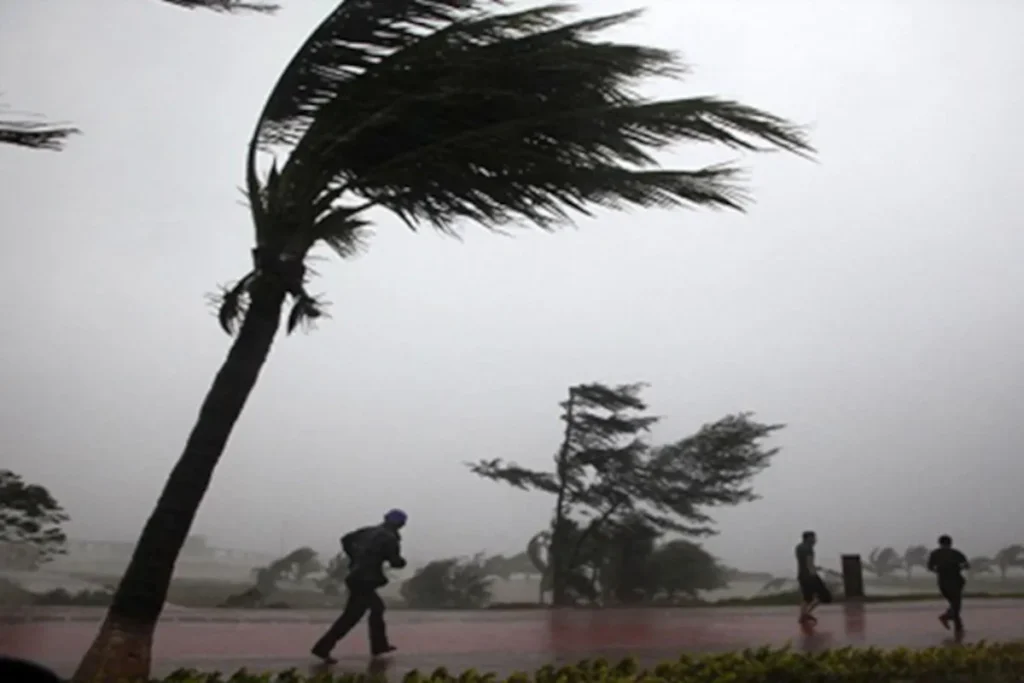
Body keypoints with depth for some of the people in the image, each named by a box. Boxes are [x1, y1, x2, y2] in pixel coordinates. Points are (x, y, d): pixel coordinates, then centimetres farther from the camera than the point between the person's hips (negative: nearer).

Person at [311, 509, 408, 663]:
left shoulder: (369, 531, 11)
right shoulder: (390, 538, -9)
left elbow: (346, 539, 11)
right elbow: (395, 562, -14)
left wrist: (354, 559, 15)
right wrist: (402, 561, 9)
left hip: (357, 576, 9)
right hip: (365, 580, -9)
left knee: (377, 607, 22)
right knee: (351, 616, -4)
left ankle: (379, 646, 29)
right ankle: (322, 648, -4)